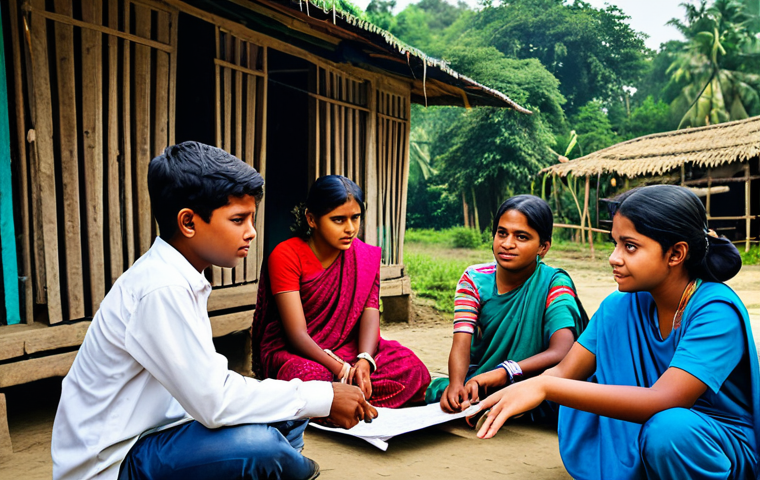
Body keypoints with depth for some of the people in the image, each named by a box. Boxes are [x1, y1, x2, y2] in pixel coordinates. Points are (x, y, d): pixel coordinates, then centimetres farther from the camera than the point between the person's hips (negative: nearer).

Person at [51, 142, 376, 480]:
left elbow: (206, 382, 5)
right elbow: (215, 402, -29)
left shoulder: (177, 276, 4)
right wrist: (323, 396, -20)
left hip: (151, 432, 9)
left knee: (288, 412, 5)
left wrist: (314, 400, -3)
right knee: (258, 446, -29)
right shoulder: (162, 288, -26)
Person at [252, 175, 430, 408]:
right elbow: (297, 334, -20)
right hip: (290, 352, -4)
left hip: (346, 348, 4)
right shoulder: (286, 256, -14)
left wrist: (364, 361, -30)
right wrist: (343, 371, -33)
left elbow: (369, 311, -11)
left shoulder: (365, 256, 0)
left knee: (409, 365, -21)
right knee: (313, 378, -38)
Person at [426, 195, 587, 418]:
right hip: (477, 382, 1)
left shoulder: (553, 284, -12)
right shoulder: (474, 279, -4)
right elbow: (461, 344, -15)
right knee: (439, 390, -30)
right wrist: (456, 384, -37)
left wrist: (505, 372, -42)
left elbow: (561, 352, -26)